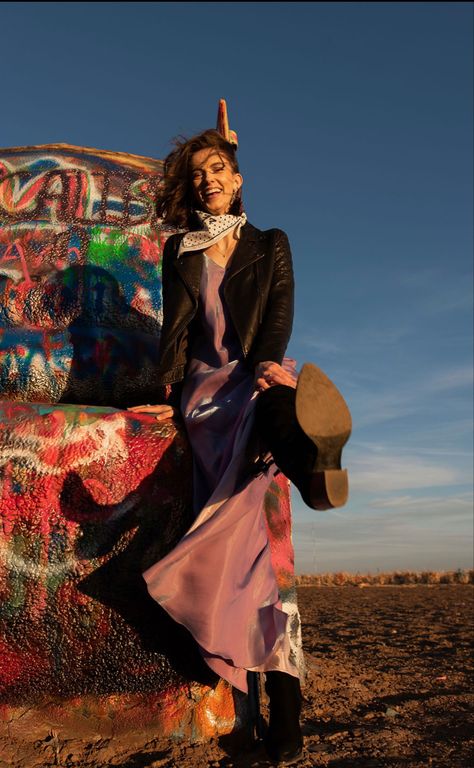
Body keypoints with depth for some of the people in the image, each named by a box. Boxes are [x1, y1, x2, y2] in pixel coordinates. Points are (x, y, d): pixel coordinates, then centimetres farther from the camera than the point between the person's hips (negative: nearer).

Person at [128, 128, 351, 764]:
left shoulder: (270, 245, 19)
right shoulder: (180, 250, 20)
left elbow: (280, 309, 4)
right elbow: (175, 326, 11)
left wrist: (268, 361, -16)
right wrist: (169, 386, -5)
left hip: (259, 375, 2)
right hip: (206, 381, -1)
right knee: (238, 496, -24)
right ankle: (280, 675, -27)